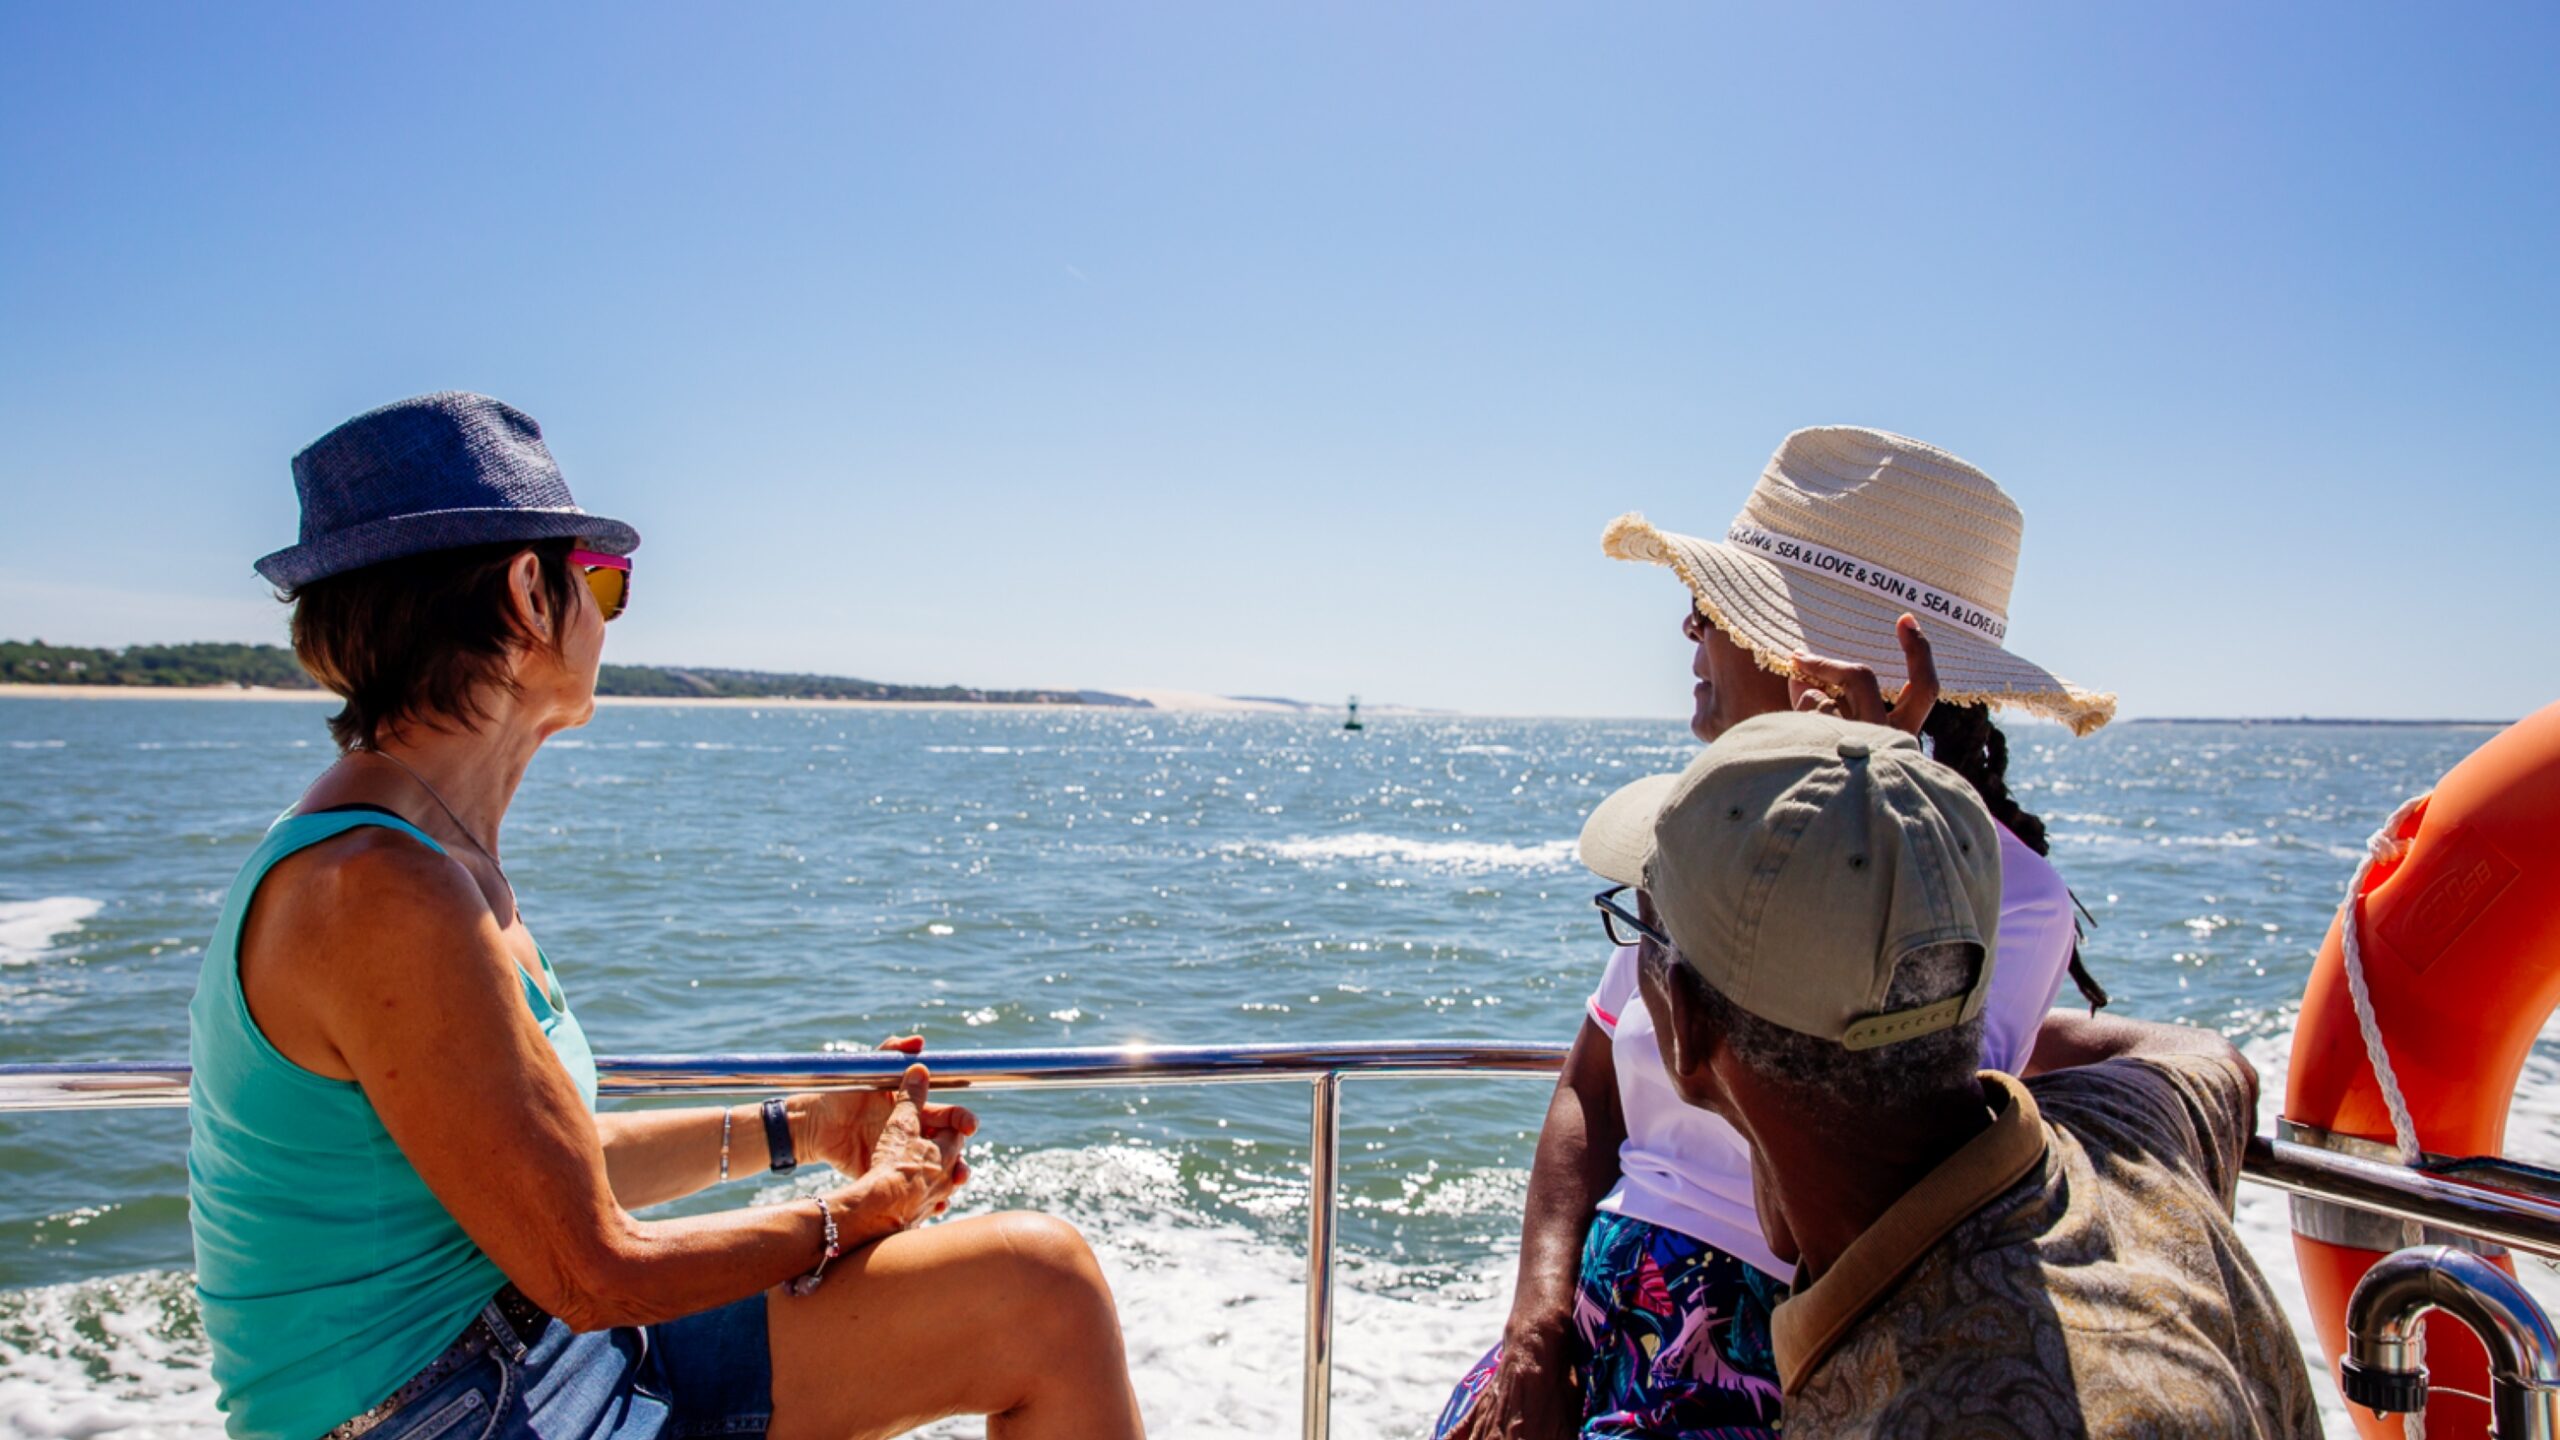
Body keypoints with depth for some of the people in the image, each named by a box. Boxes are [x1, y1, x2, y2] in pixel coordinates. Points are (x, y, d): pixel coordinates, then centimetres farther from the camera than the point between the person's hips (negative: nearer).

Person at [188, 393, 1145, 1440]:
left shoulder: (438, 848, 6)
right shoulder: (378, 892, -25)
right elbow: (596, 1273, -21)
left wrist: (801, 1129, 16)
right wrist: (859, 1204, -7)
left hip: (529, 1353, 9)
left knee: (1039, 1286, 12)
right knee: (1042, 1292, -14)